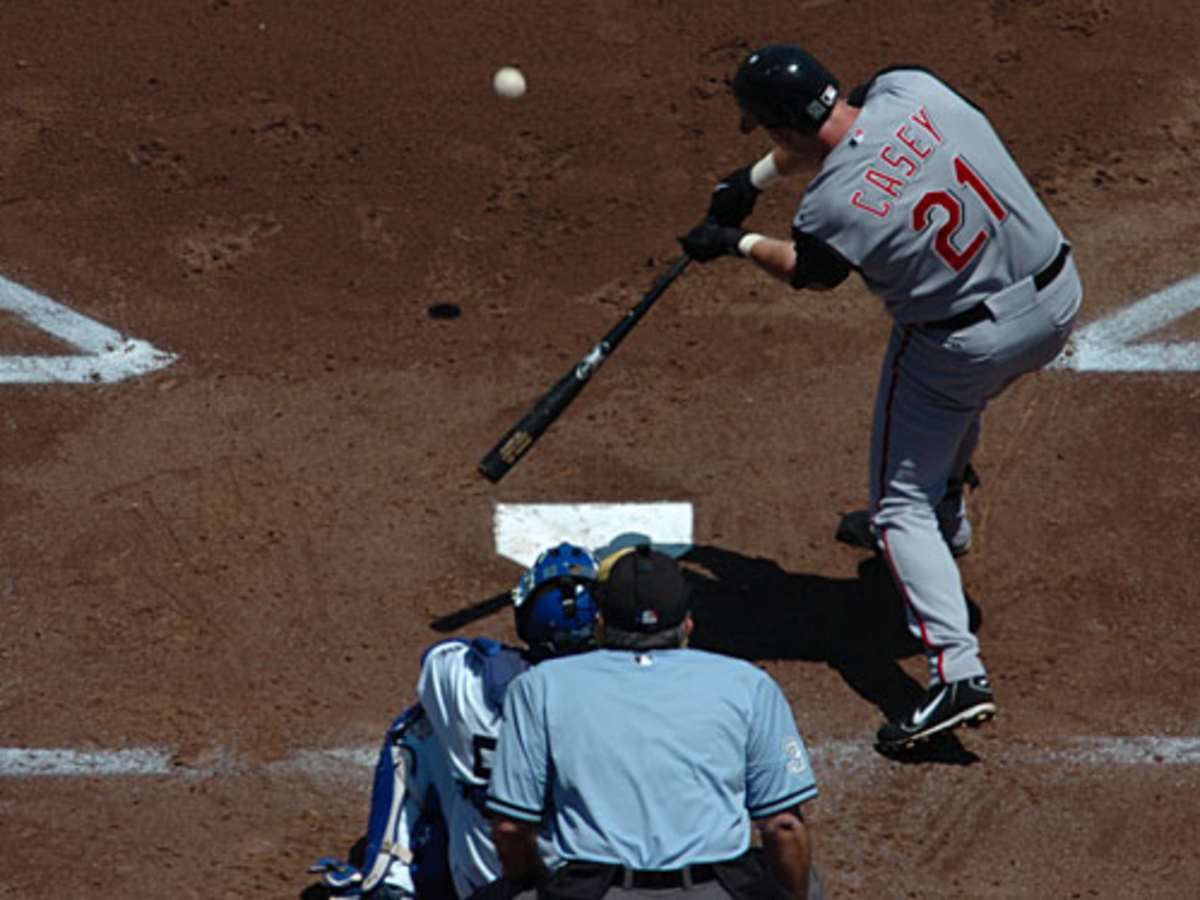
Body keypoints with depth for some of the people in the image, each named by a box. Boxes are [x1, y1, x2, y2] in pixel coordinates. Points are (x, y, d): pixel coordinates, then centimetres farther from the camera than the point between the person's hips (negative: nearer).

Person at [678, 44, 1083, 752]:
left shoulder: (831, 210, -25)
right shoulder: (913, 89, -13)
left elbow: (809, 274, 1)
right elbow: (839, 126, 12)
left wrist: (738, 243, 17)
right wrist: (754, 179, 12)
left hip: (964, 343, -6)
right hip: (1059, 300, 6)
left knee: (903, 505, 8)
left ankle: (959, 673, -5)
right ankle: (948, 520, 59)